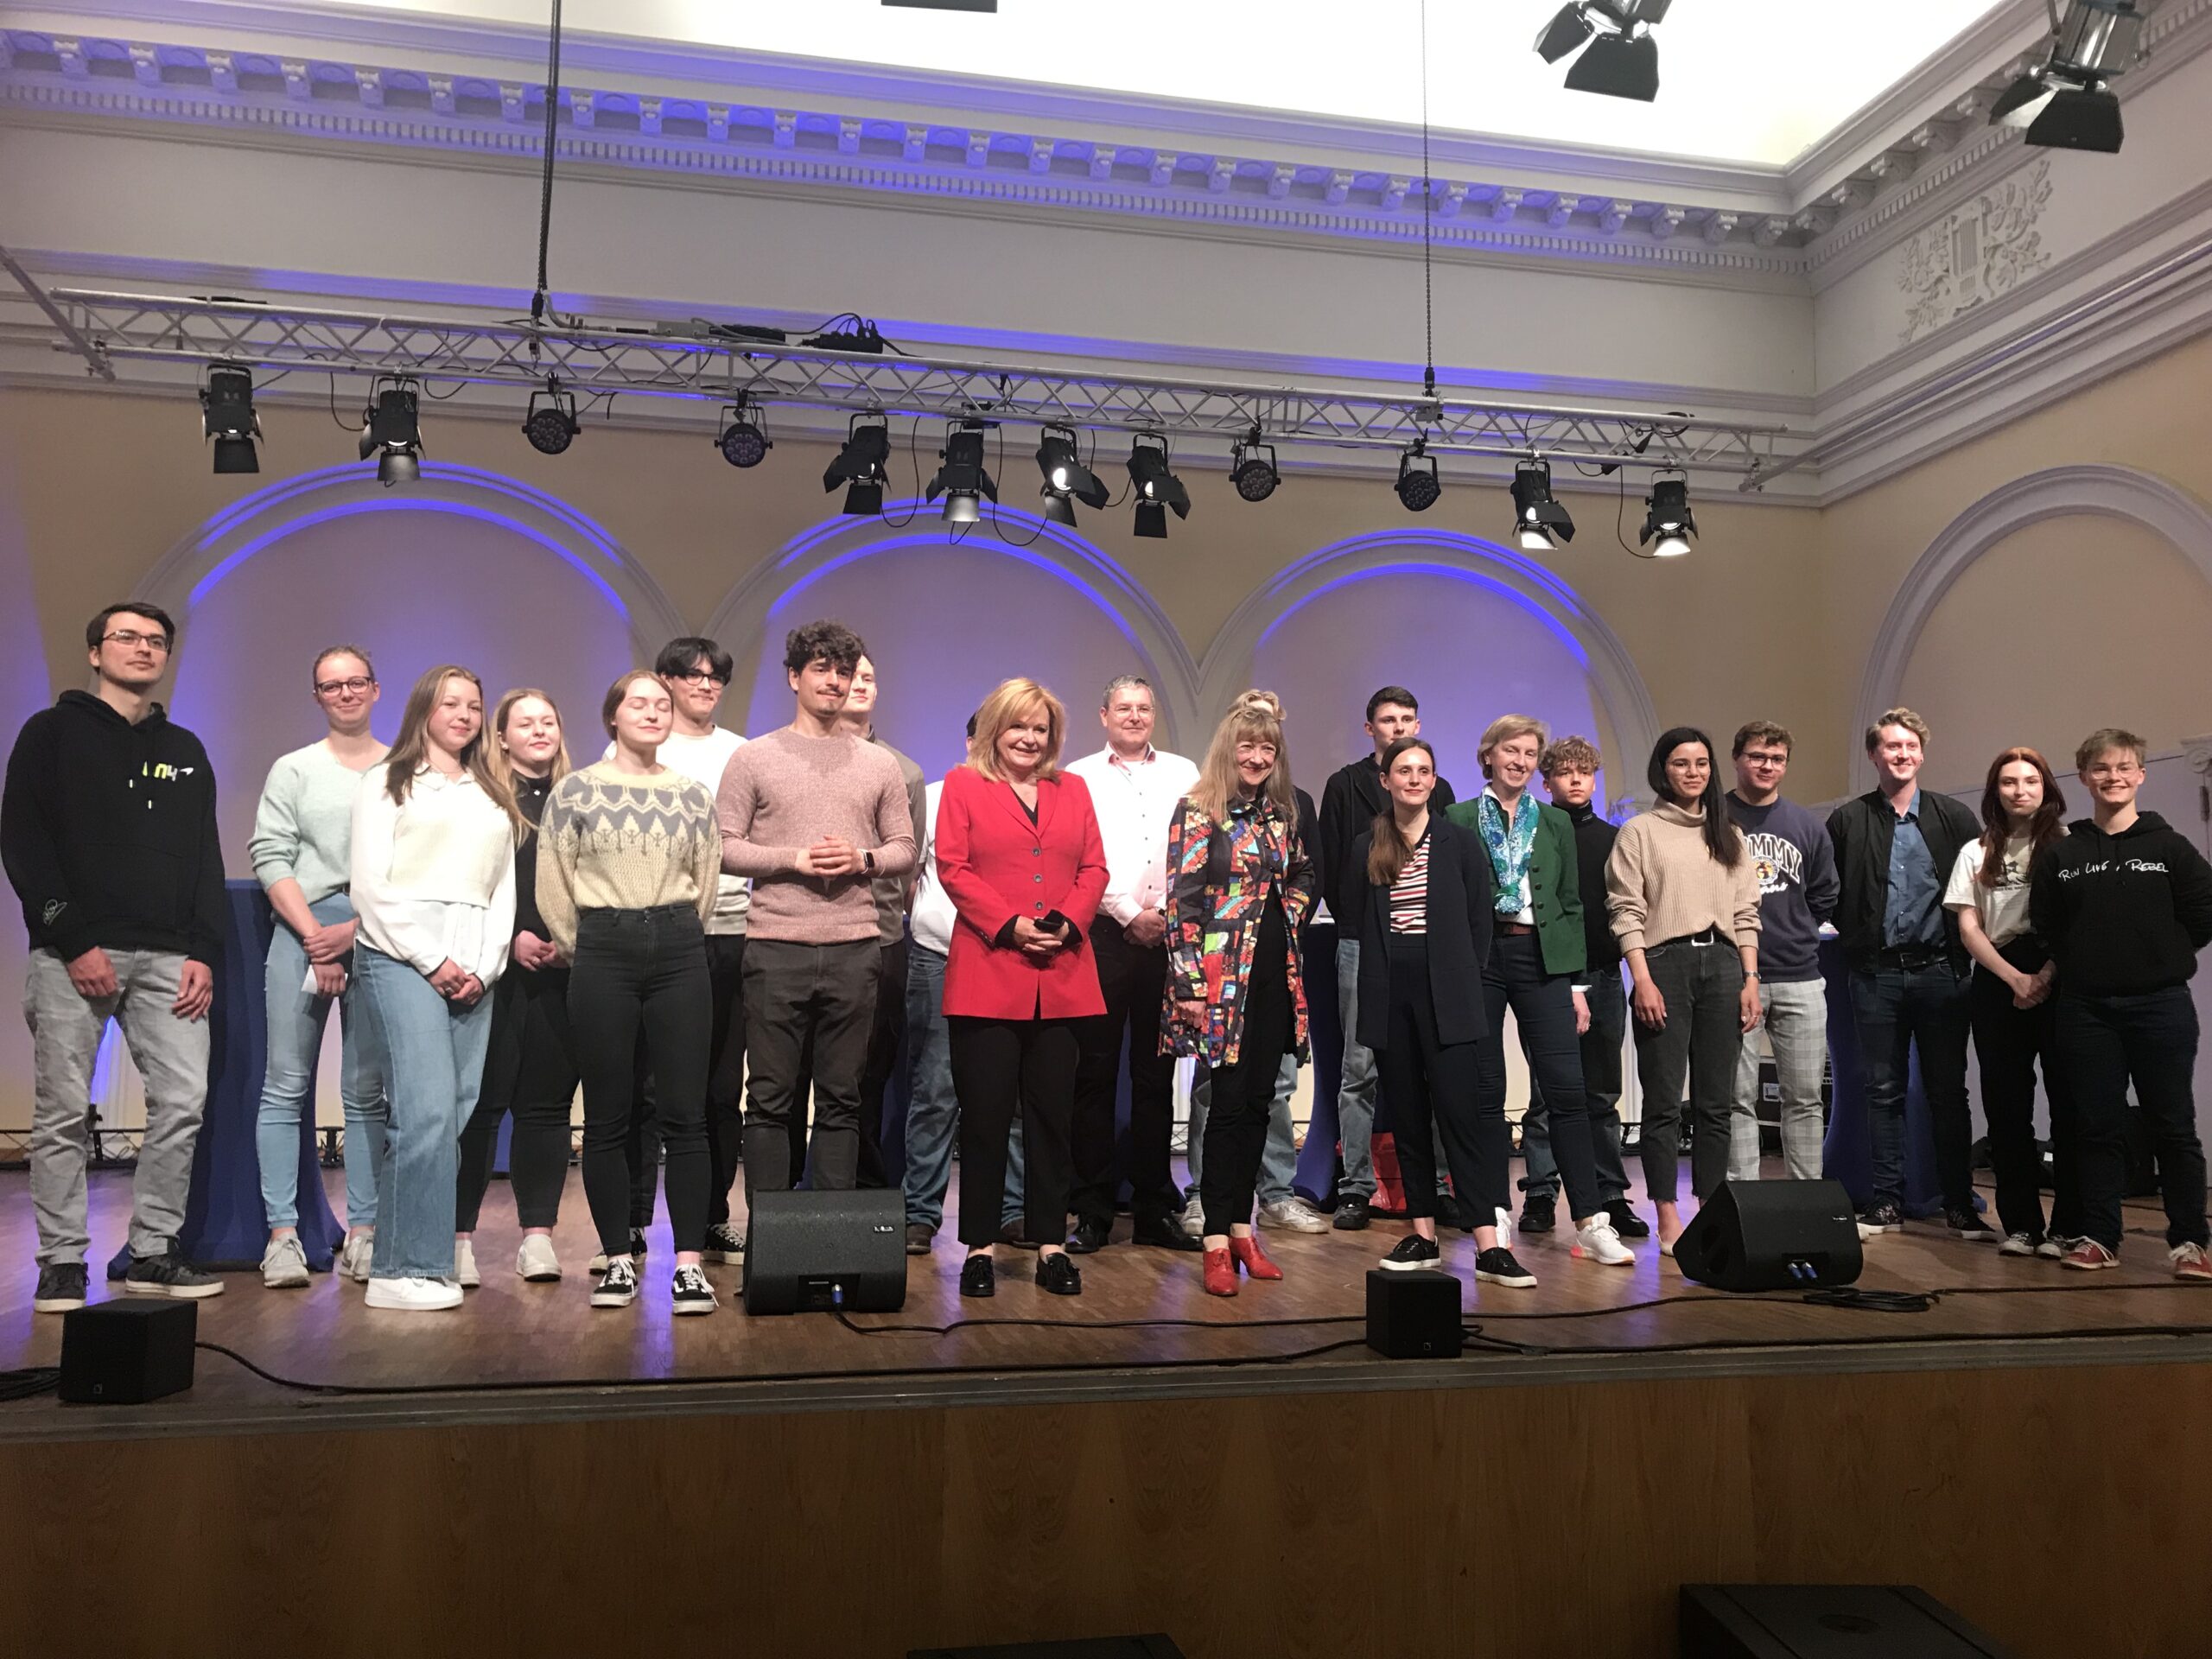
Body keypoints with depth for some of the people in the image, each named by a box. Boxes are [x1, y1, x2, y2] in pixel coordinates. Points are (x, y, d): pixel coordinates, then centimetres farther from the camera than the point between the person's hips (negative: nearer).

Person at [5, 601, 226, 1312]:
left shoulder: (185, 751, 19)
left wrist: (203, 953, 2)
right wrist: (73, 943, -11)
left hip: (167, 959, 3)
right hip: (73, 954, -3)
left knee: (183, 1100, -4)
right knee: (64, 1111, -2)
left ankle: (153, 1253, 6)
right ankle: (62, 1261, 8)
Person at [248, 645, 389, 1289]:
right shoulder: (293, 769, 11)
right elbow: (270, 857, 3)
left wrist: (355, 931, -7)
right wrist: (314, 936, -7)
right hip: (301, 929, 1)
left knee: (368, 1091, 0)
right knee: (286, 1085, -2)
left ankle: (363, 1234, 3)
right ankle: (282, 1235, 1)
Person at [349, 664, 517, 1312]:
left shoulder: (493, 797, 22)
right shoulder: (388, 784, 8)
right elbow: (370, 885, -1)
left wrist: (485, 967, 2)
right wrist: (431, 960, -8)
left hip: (472, 970, 5)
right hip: (401, 957, -5)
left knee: (456, 1117, -1)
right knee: (427, 1110, -15)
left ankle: (428, 1260, 6)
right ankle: (402, 1269, -9)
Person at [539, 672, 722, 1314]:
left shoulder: (692, 794, 10)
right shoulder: (574, 790, 4)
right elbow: (553, 886, 4)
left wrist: (675, 940, 13)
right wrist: (585, 952, 9)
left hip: (678, 952, 1)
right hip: (603, 954, -1)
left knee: (684, 1114, -2)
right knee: (607, 1117, 3)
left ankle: (689, 1261, 2)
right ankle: (619, 1260, 13)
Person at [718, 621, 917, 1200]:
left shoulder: (879, 763, 13)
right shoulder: (754, 758, 6)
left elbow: (904, 847, 13)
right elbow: (724, 846, 0)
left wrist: (863, 859, -7)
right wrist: (793, 858, -13)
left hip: (854, 948, 2)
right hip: (776, 946, -2)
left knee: (842, 1099, 7)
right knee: (770, 1098, 2)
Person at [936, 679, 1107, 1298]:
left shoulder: (1072, 790, 17)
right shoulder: (962, 785, 6)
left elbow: (1094, 868, 11)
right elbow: (953, 868, -3)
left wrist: (1069, 923, -7)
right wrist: (1009, 924, -13)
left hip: (1062, 976, 3)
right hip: (987, 974, -3)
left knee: (1052, 1113, 8)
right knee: (985, 1112, 1)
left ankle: (1050, 1244, 16)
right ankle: (979, 1246, 11)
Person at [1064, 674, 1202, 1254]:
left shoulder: (1182, 773, 15)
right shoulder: (1079, 778, 8)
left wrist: (1169, 914, -4)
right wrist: (1131, 914, -6)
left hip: (1168, 938, 2)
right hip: (1103, 937, -2)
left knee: (1157, 1075, 6)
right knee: (1096, 1074, -1)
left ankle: (1154, 1210, 13)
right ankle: (1092, 1212, 6)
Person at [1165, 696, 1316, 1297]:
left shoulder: (1281, 813, 12)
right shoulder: (1198, 812, -6)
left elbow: (1304, 874, 28)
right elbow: (1182, 901, -11)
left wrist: (1293, 909, 7)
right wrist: (1188, 982, -15)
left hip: (1276, 974, 6)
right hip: (1224, 974, -6)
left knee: (1258, 1100, 8)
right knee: (1231, 1101, -6)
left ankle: (1240, 1225, 19)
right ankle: (1217, 1241, 1)